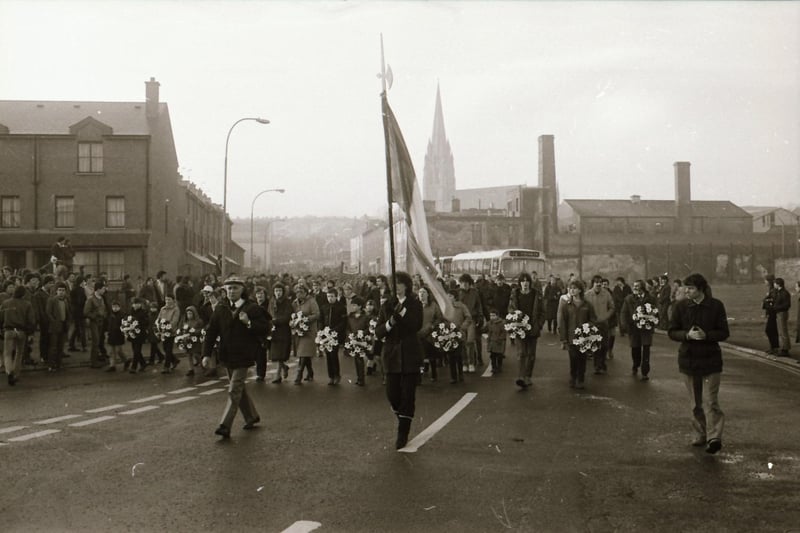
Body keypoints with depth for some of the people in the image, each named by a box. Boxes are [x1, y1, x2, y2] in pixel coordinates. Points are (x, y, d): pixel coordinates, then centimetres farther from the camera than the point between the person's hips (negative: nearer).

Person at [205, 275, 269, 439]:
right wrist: (207, 354, -4)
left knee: (234, 391, -10)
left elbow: (264, 330, -9)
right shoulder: (220, 309, 5)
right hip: (227, 356, 6)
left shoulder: (253, 308, -7)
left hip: (243, 356, -6)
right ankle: (251, 416, 35)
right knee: (239, 389, 18)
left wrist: (248, 323, -25)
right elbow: (211, 332, 3)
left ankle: (225, 426, -10)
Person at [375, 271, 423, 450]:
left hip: (410, 354, -3)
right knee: (392, 394, 2)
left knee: (407, 395, -3)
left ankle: (403, 435, 4)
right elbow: (378, 332, 2)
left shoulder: (415, 305, 1)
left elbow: (416, 326, -15)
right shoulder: (387, 306, 8)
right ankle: (403, 420, 31)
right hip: (392, 354, 3)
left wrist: (401, 311, -24)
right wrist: (390, 323, -16)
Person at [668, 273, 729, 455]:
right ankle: (701, 435, 24)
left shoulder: (716, 306, -5)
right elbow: (672, 332, 1)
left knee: (710, 401, -10)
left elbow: (724, 333, -3)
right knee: (696, 403, 12)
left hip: (710, 360, -3)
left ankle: (714, 438, -11)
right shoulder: (681, 306, 0)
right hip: (688, 359, 3)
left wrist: (706, 335, -21)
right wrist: (687, 335, -18)